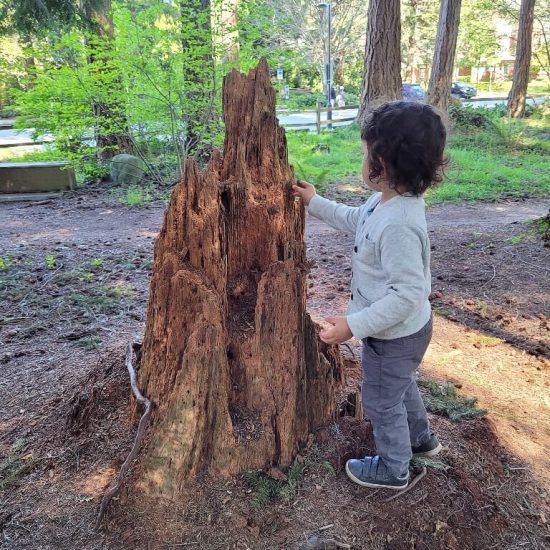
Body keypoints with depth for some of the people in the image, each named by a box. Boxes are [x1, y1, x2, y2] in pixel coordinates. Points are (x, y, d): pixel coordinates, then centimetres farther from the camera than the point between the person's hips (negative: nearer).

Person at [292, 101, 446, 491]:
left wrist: (355, 325, -32)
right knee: (401, 386, 32)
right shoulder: (387, 199, -5)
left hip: (394, 335, -9)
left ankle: (393, 470, 40)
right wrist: (316, 203, 17)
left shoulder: (398, 225, -36)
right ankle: (421, 439, 57)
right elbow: (355, 220, 15)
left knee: (382, 402, 15)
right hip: (406, 329, 10)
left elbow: (408, 293, -34)